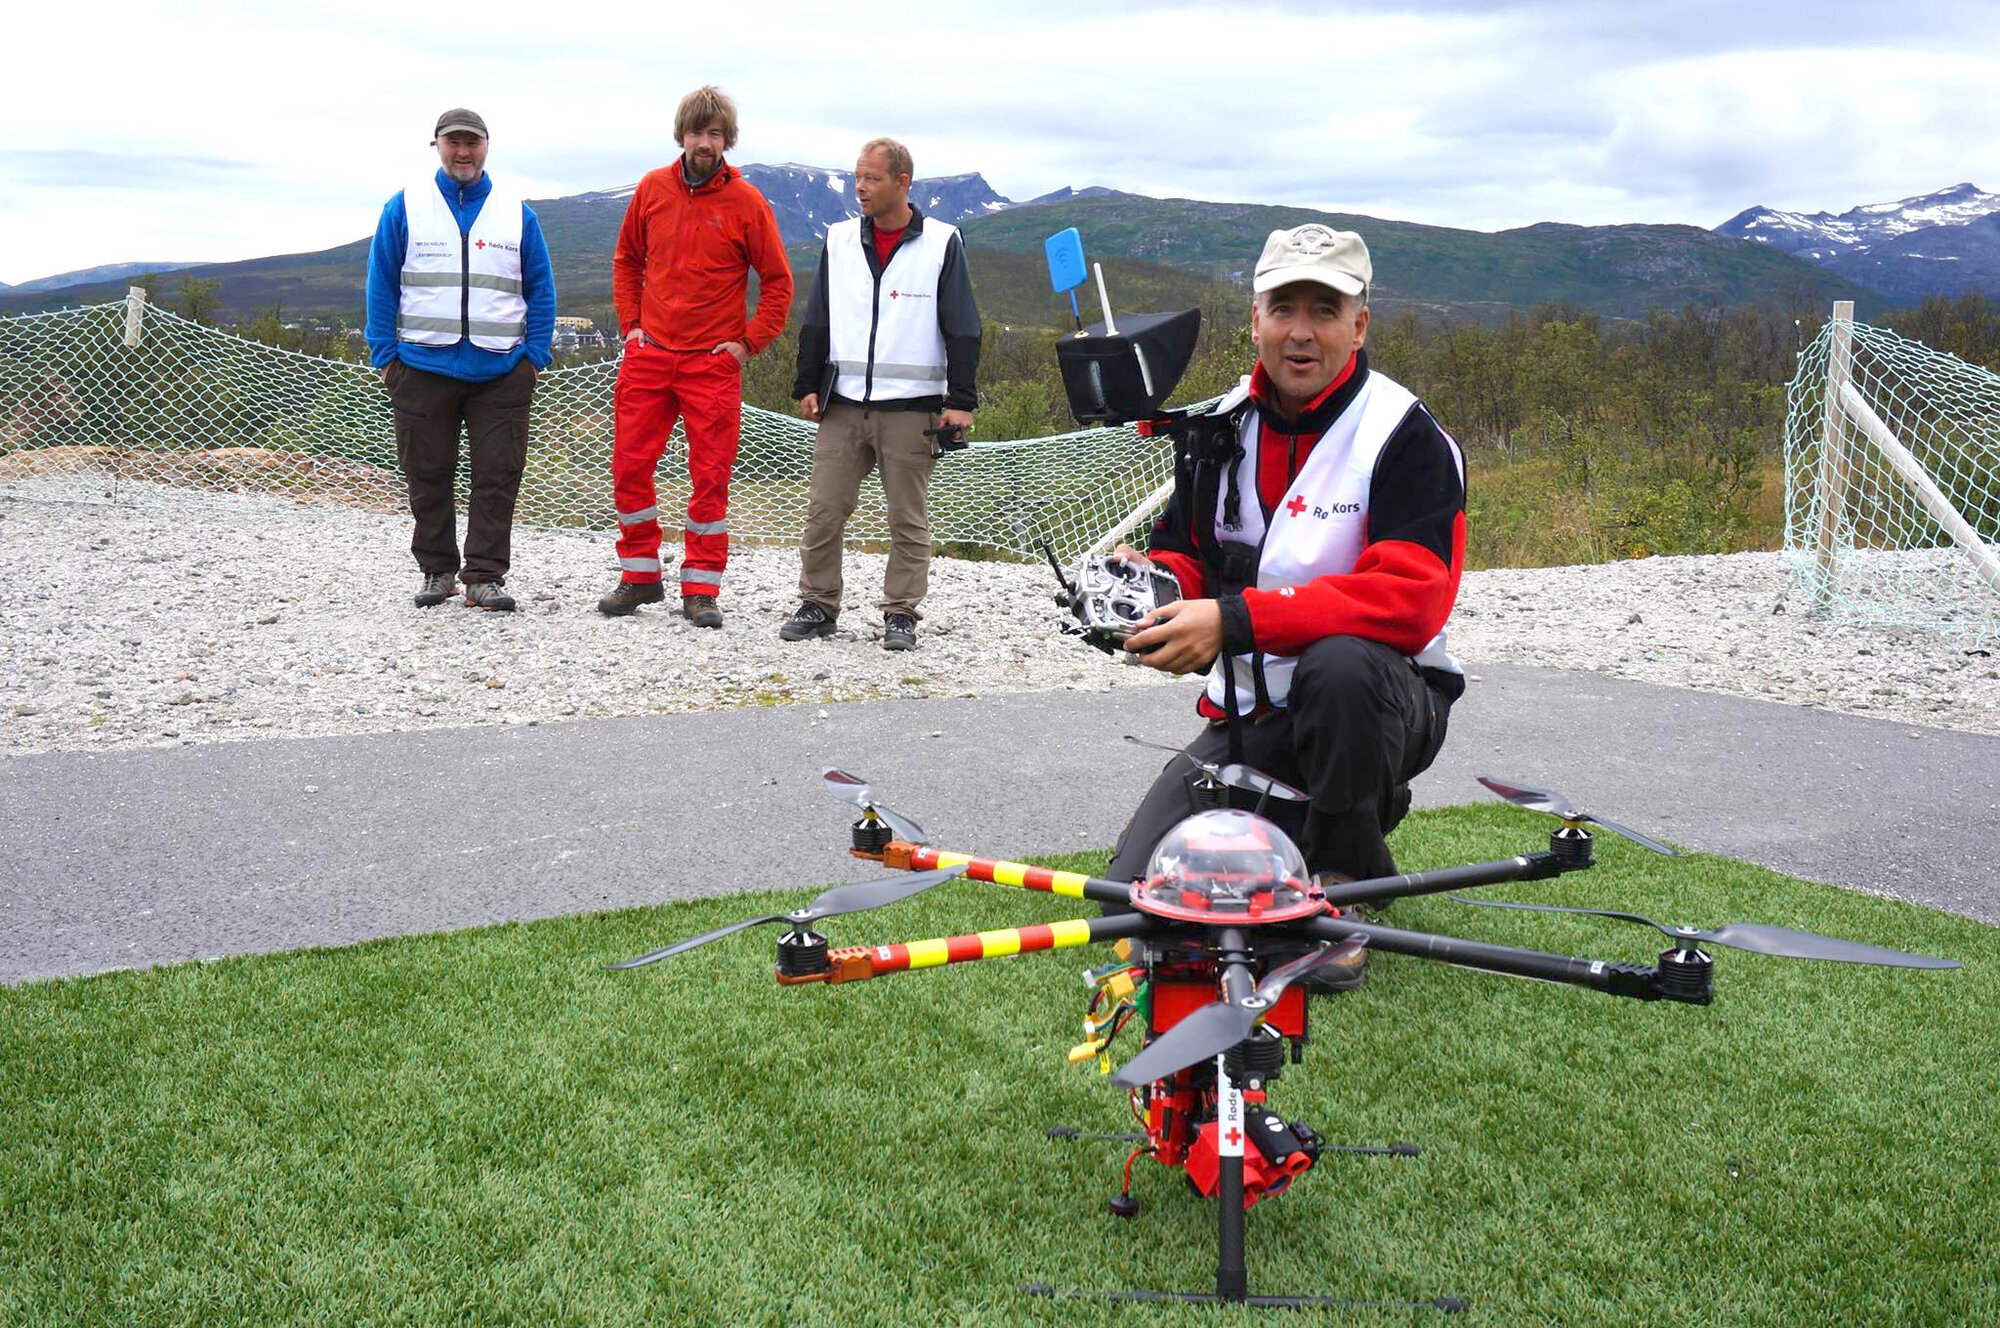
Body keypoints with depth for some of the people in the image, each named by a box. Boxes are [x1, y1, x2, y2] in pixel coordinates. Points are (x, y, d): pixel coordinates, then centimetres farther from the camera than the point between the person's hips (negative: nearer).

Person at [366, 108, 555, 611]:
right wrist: (384, 354, 0)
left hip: (501, 370, 0)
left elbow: (541, 289, 10)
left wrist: (535, 356, 2)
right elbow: (381, 285, 7)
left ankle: (484, 576, 4)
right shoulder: (405, 206, 5)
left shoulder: (516, 211, 8)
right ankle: (436, 569, 20)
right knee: (428, 475, 7)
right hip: (423, 367, 0)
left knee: (498, 475, -2)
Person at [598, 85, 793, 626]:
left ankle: (700, 589, 6)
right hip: (649, 355, 3)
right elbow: (626, 259, 18)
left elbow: (778, 281, 2)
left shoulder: (745, 201, -3)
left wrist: (748, 343, -4)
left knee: (711, 476, -2)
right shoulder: (652, 188, 5)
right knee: (629, 466, 3)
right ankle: (640, 577, 17)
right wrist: (631, 323, 8)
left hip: (714, 363, -3)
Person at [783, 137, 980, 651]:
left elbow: (962, 330, 0)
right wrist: (807, 386, 9)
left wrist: (960, 400, -6)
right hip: (843, 405, 3)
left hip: (911, 408, -3)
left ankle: (901, 614, 11)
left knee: (908, 518, 2)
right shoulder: (840, 241, 11)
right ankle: (817, 605, 13)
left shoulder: (941, 243, 1)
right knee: (824, 510, 1)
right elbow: (817, 321, 16)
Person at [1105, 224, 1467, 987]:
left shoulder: (1404, 437, -15)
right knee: (1135, 898, -8)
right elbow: (1184, 559, 12)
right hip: (1249, 717, 5)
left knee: (1338, 664, -41)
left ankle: (1344, 879, -15)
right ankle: (1299, 824, 19)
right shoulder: (1222, 429, 5)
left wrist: (1235, 620, -34)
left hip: (1377, 702, -5)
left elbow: (1410, 601, -28)